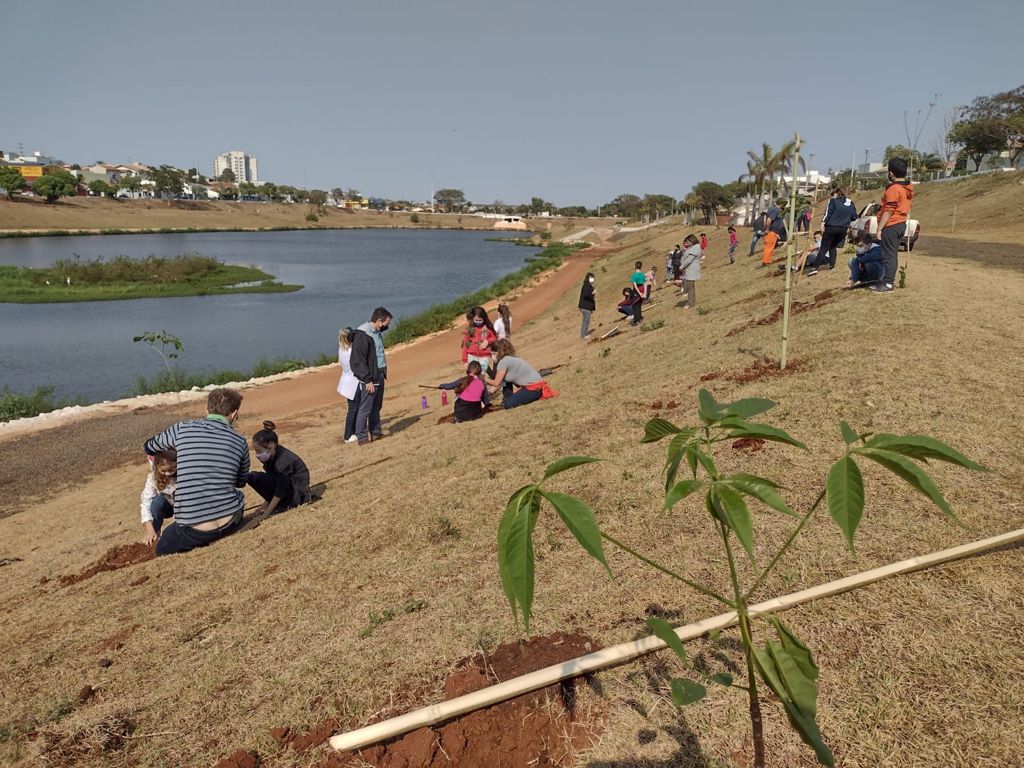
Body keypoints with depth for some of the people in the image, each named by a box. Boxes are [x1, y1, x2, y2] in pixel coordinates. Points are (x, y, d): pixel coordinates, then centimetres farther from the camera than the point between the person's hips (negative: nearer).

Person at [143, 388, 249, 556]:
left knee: (162, 549, 26)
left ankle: (203, 541, 1)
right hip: (231, 521, 3)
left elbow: (148, 448, 21)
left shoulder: (182, 429, -1)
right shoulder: (239, 442, 2)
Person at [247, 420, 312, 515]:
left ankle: (282, 506, -8)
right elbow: (271, 479, 8)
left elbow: (279, 493, -22)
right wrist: (265, 504, 8)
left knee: (255, 478, -20)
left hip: (298, 494, -10)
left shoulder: (283, 461, -27)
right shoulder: (273, 454, -2)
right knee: (251, 476, 7)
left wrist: (265, 514, -18)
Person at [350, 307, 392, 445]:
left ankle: (375, 432, 25)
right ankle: (361, 437, 6)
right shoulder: (362, 335, -17)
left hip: (380, 375, 9)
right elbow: (359, 361, -19)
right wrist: (368, 380, -19)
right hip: (370, 378, -9)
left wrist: (383, 372, 14)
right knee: (365, 408, -2)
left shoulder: (377, 333, 12)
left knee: (376, 407, 16)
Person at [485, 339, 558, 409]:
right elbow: (501, 382, 20)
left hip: (535, 388, -10)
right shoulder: (511, 359, 16)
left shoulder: (504, 361, -13)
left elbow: (496, 383, -10)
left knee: (508, 404, -12)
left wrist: (485, 379, 8)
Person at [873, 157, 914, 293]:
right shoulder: (908, 188, 12)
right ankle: (886, 280, 22)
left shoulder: (894, 189, -17)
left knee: (889, 255, -5)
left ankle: (888, 284, -3)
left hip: (890, 226, -10)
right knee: (892, 254, 14)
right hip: (901, 224, 10)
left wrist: (879, 228, -18)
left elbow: (888, 211, -21)